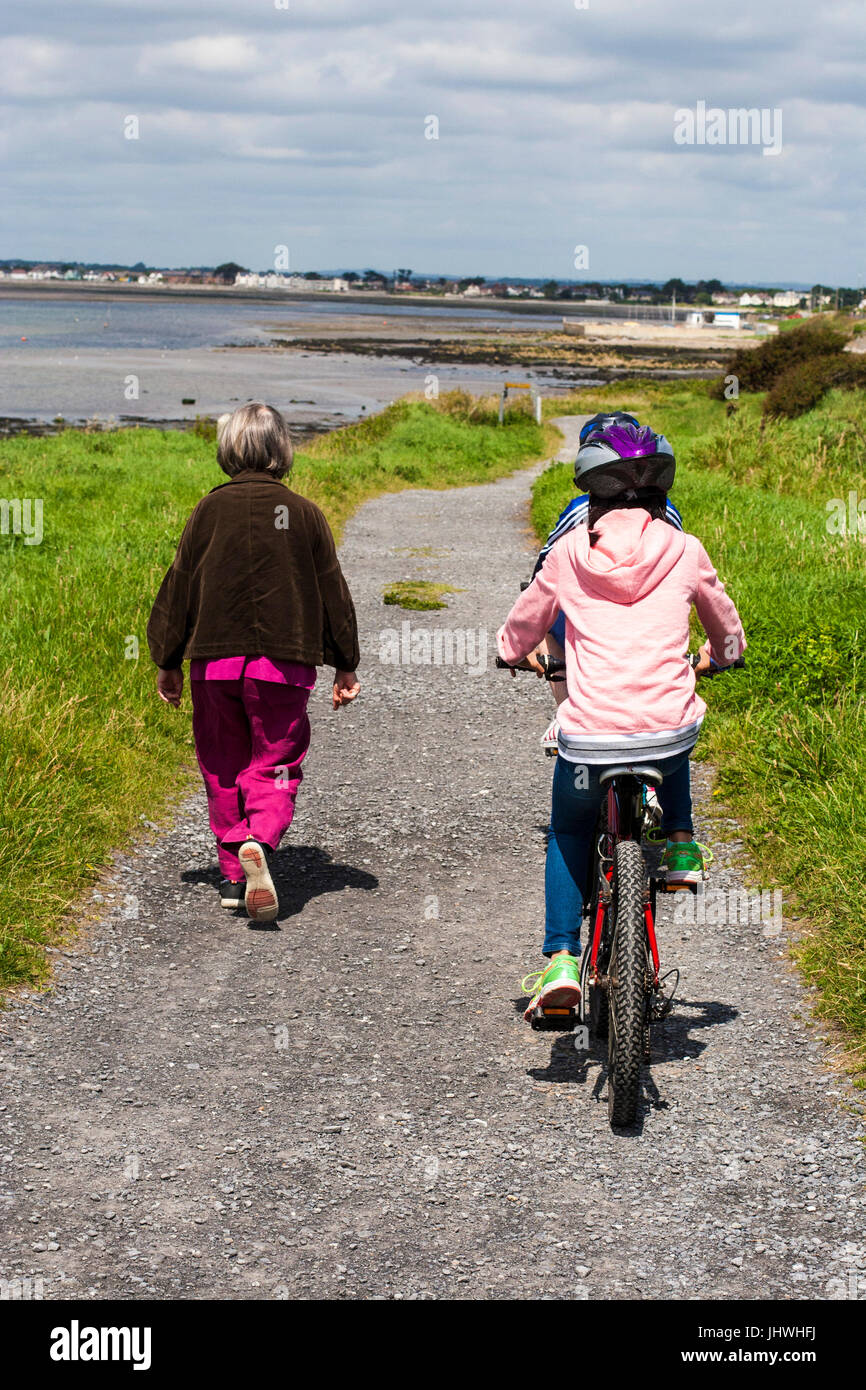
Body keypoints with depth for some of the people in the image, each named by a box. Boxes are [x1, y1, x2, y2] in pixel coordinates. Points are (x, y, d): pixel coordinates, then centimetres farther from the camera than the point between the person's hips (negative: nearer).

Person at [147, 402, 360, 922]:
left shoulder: (211, 509, 0)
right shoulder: (303, 513, 1)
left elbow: (180, 586, 3)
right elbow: (332, 591, 5)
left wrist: (169, 661, 13)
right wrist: (346, 665, 14)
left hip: (216, 660, 1)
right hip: (284, 663, -1)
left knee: (223, 767, 14)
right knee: (274, 764, 5)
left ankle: (234, 872, 13)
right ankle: (260, 841, -23)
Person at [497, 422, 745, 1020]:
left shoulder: (570, 551, 5)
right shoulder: (684, 551, 6)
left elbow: (521, 629, 19)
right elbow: (728, 630, 23)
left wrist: (519, 654, 43)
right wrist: (714, 658, 46)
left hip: (589, 739, 0)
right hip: (668, 734, 1)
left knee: (569, 832, 26)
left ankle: (561, 959, 13)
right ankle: (680, 844, 23)